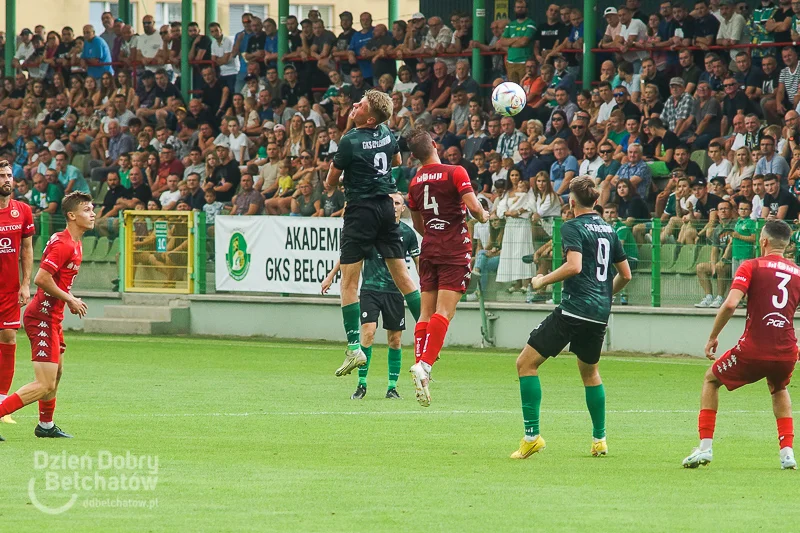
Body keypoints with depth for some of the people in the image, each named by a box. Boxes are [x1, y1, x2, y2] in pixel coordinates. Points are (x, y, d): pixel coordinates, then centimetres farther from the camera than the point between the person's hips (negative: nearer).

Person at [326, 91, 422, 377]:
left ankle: (354, 348, -9)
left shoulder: (350, 141, -15)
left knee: (349, 281, -3)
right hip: (386, 208, 6)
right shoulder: (388, 135, 3)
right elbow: (398, 163, 25)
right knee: (402, 275, 12)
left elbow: (331, 182, -5)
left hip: (361, 211, -6)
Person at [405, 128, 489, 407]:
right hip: (455, 250, -5)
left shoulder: (415, 182, 8)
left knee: (426, 313, 8)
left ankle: (420, 364, 3)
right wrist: (484, 215, 5)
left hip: (429, 248, 5)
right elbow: (473, 207, -18)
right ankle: (424, 364, -23)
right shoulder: (455, 173, -9)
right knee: (444, 311, -10)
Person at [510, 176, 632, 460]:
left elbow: (574, 266, -21)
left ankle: (532, 435, -12)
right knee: (590, 371, 27)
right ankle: (599, 439, 29)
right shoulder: (608, 229, 15)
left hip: (574, 308, -8)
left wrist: (542, 280, -7)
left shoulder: (572, 228, -6)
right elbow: (625, 274, 19)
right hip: (600, 314, 8)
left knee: (526, 363, -3)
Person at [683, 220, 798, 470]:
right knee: (779, 390, 36)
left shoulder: (751, 266, 0)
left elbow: (730, 304, -12)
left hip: (753, 349, -4)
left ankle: (705, 447, 13)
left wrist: (712, 337, -1)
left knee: (711, 380, 22)